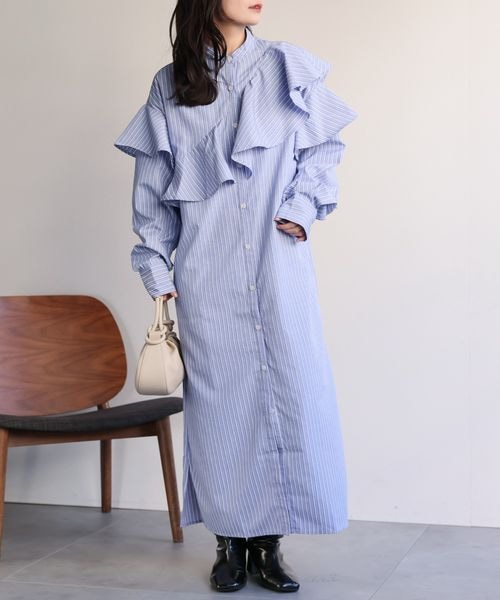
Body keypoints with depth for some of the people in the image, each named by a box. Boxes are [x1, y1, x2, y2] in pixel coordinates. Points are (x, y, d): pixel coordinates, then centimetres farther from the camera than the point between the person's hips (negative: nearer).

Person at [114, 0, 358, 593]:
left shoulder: (287, 69, 6)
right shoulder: (169, 86, 7)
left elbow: (324, 146, 12)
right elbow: (153, 187, 8)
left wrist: (303, 206, -4)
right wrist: (156, 268, 4)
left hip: (279, 267, 1)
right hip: (207, 277, 0)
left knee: (293, 394, -2)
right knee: (219, 400, 3)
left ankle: (268, 544, 11)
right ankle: (231, 541, 15)